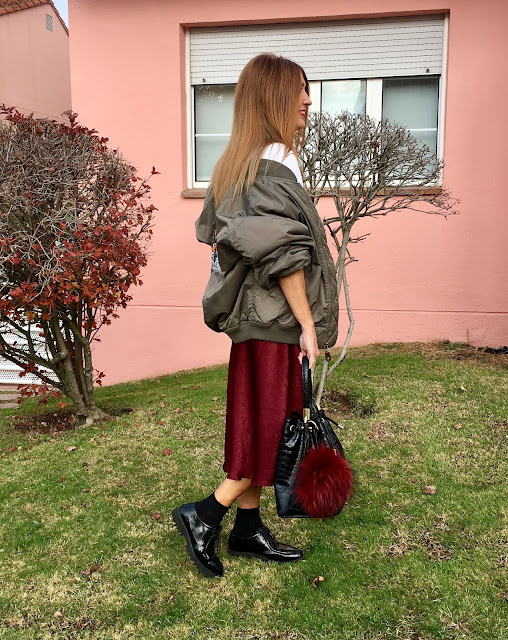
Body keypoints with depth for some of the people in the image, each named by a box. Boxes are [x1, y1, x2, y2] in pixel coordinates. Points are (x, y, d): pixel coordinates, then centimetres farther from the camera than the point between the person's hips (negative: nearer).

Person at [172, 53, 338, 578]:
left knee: (257, 423, 15)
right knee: (271, 425, 2)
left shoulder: (241, 161, 14)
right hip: (274, 319, -10)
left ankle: (248, 529, 28)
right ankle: (203, 514, 13)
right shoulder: (276, 162, -15)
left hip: (254, 316, 10)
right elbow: (284, 254, -21)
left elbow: (215, 234, 18)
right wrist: (308, 324, -15)